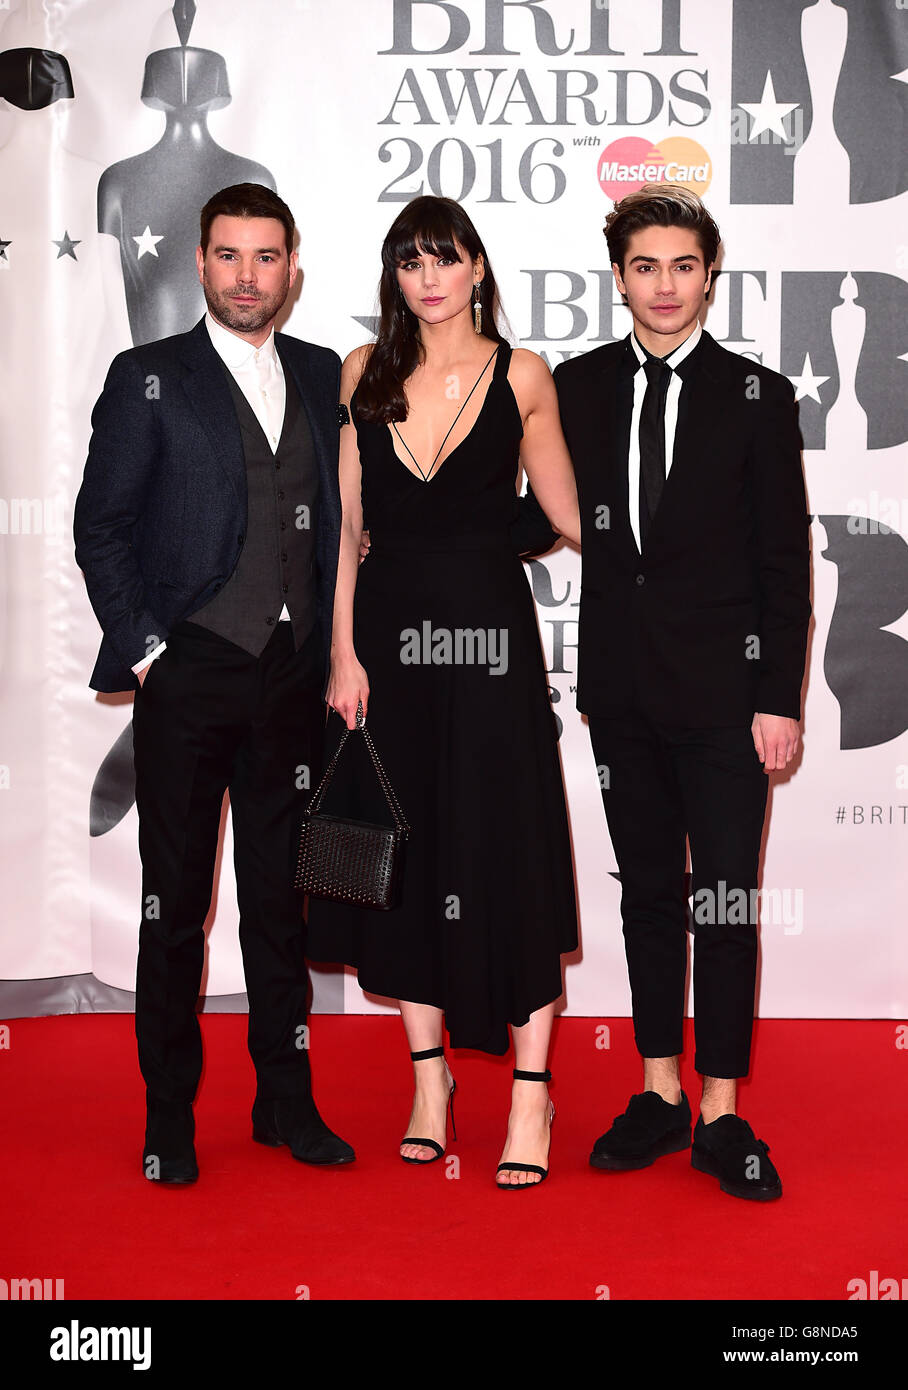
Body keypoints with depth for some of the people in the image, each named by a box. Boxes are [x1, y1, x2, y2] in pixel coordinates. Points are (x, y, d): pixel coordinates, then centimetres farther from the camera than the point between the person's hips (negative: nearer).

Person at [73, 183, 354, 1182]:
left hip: (293, 676, 3)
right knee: (175, 898, 4)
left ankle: (286, 1099, 21)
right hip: (188, 676, -3)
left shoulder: (324, 377, 12)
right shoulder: (147, 379, 2)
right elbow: (101, 527, 0)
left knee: (281, 893, 10)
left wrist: (337, 651, 5)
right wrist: (143, 647, -7)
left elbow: (341, 522, 13)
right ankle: (169, 1113, 15)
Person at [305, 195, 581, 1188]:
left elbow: (566, 514, 6)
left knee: (507, 853, -1)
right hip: (388, 630, 3)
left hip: (489, 631, -2)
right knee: (404, 854, 8)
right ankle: (429, 1073, 23)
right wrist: (343, 652, -1)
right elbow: (344, 525, 4)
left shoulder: (520, 376, 0)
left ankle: (530, 1095, 9)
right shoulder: (365, 375, 5)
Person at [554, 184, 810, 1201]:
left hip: (723, 689, -3)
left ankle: (721, 1116, 10)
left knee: (726, 900, 0)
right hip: (620, 688, 3)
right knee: (648, 891, 11)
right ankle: (660, 1095, 21)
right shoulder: (578, 387, 7)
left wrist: (780, 699, -8)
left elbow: (785, 560, -2)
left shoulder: (756, 396, -1)